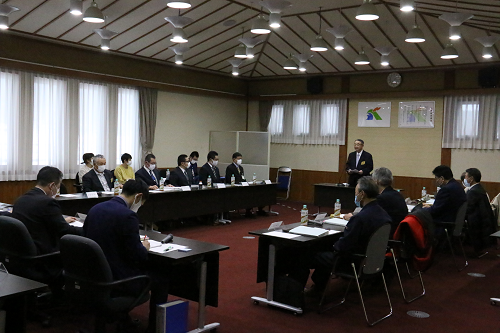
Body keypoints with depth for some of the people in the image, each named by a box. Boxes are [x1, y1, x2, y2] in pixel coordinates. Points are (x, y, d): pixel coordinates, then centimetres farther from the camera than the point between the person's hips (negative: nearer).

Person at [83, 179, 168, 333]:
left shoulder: (95, 209, 3)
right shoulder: (128, 215, -21)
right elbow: (137, 255, -20)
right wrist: (144, 247, 3)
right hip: (116, 278, -8)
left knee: (143, 268, 32)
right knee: (161, 279, 12)